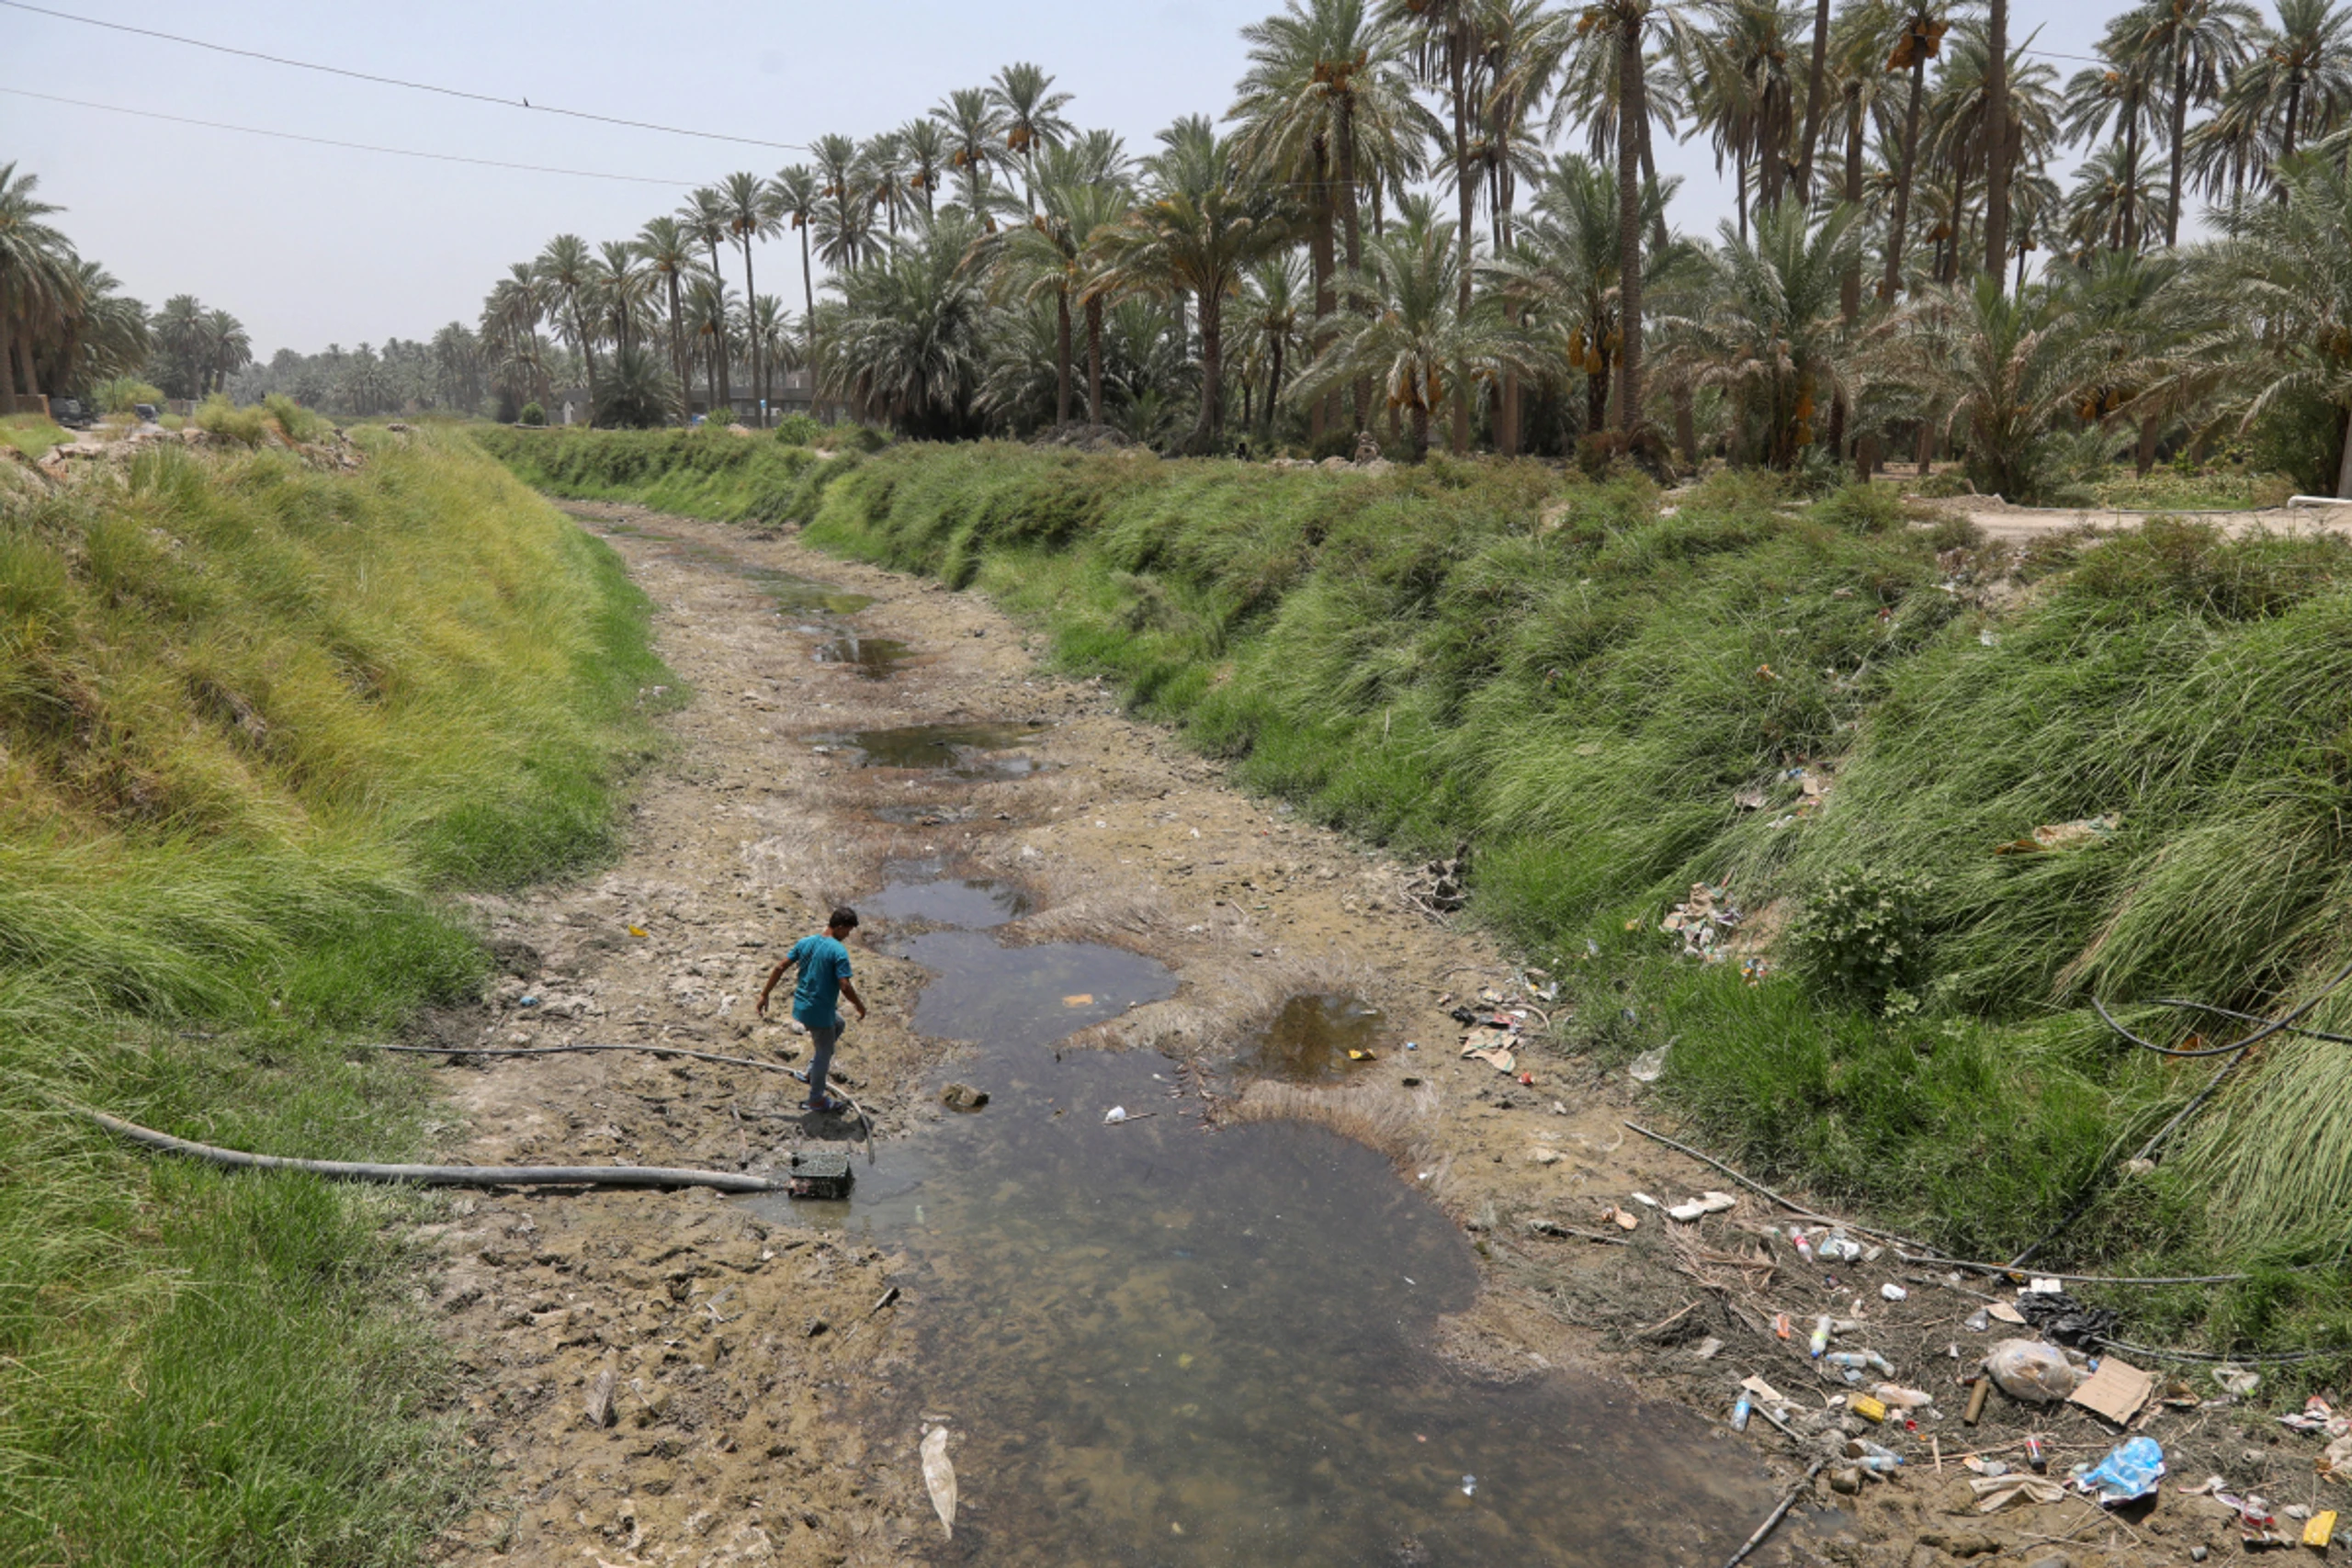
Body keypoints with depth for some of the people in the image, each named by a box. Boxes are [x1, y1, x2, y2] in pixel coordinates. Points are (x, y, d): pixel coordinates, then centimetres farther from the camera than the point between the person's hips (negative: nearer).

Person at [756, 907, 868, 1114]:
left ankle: (814, 1067, 32)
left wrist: (764, 994, 10)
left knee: (837, 1025, 32)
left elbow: (780, 967, 2)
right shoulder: (839, 952, -21)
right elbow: (845, 987, -24)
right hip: (820, 1012, -8)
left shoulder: (805, 943, 1)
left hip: (801, 1007, 8)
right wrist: (860, 1006, -7)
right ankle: (817, 1099, 27)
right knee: (824, 1052, 12)